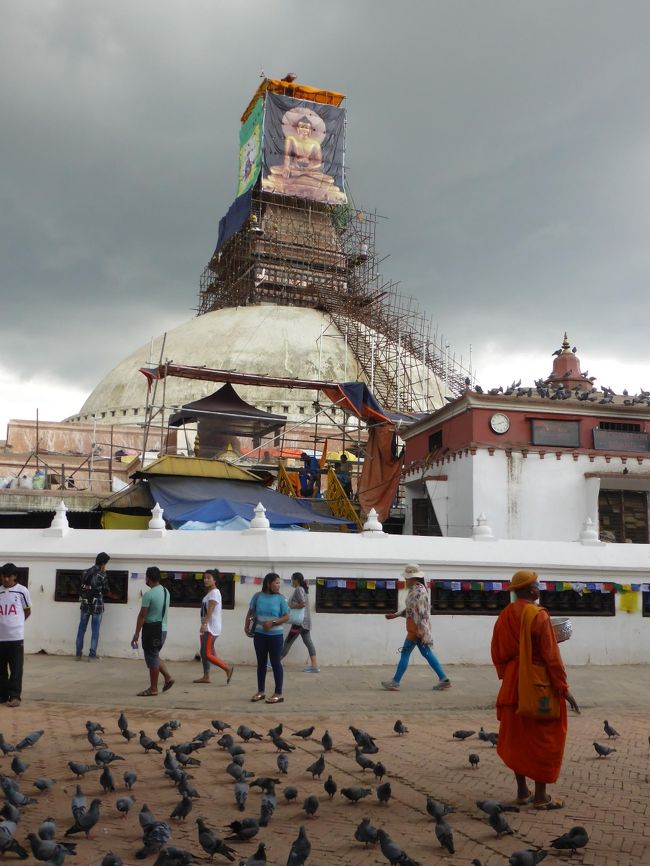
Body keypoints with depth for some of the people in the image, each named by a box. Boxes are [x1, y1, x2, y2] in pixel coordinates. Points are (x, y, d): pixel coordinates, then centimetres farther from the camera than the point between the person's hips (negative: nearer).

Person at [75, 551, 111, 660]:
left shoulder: (86, 572, 0)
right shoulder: (102, 575, -13)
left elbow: (83, 587, 8)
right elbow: (106, 590, -3)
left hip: (85, 605, 4)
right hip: (97, 606, -4)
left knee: (81, 629, 12)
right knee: (95, 631, 5)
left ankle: (78, 654, 16)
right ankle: (92, 655, 7)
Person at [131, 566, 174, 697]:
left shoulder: (148, 594, -16)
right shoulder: (166, 592, 8)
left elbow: (142, 616, -15)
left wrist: (137, 633, -10)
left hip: (151, 629, -8)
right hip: (163, 628, 8)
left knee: (152, 658, 1)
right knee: (155, 656, 20)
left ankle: (153, 688, 8)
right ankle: (168, 677, 12)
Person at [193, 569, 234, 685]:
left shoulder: (214, 592, -13)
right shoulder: (209, 593, 17)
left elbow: (210, 610, -26)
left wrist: (204, 624, -36)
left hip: (211, 628, -10)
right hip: (207, 627, 10)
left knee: (207, 654, -11)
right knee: (204, 653, 10)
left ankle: (228, 668, -3)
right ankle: (206, 676, 16)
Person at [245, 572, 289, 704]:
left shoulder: (280, 598, -5)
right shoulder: (258, 596, 0)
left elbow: (286, 617, -4)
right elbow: (250, 613, 9)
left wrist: (272, 622, -17)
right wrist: (247, 626, -3)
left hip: (275, 635, -2)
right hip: (259, 635, 2)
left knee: (275, 663, 0)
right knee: (261, 663, 12)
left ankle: (278, 694, 5)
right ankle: (261, 691, 23)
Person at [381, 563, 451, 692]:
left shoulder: (418, 591, -18)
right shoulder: (414, 589, 12)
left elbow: (422, 613, -22)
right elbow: (409, 609, 21)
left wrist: (421, 630, -24)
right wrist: (395, 615, 23)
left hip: (417, 629, -10)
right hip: (415, 628, 10)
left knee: (405, 653, -2)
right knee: (426, 653, 11)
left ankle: (395, 683, 5)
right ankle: (444, 680, 13)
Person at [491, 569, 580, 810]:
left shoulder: (505, 616, 4)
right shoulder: (539, 616, -15)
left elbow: (497, 653, 9)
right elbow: (551, 656, -15)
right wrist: (563, 688, -10)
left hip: (512, 686, 6)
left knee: (516, 738, 14)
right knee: (542, 740, 4)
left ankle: (522, 791, 22)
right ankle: (540, 796, 8)